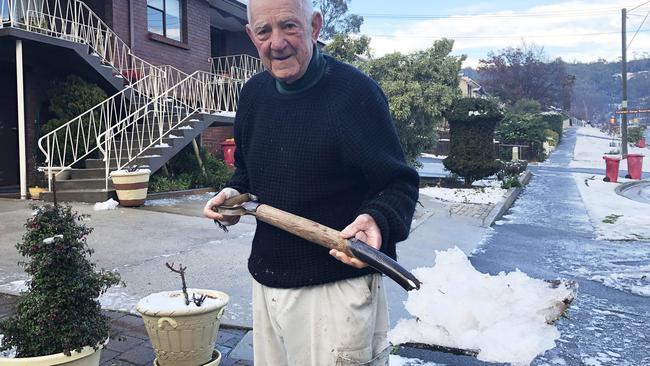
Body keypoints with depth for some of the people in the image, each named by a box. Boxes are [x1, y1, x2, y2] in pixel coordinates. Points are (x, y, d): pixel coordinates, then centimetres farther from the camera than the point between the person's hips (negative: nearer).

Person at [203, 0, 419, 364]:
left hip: (336, 288, -6)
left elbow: (401, 183, -12)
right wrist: (233, 193, 1)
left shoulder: (355, 92, -15)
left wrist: (377, 220, -31)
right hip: (267, 282, 7)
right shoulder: (254, 93, 5)